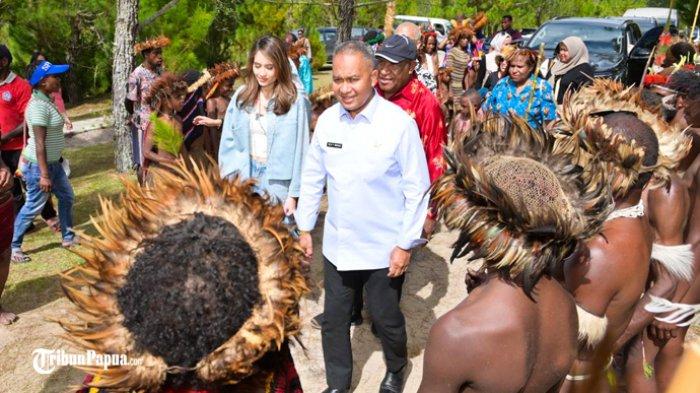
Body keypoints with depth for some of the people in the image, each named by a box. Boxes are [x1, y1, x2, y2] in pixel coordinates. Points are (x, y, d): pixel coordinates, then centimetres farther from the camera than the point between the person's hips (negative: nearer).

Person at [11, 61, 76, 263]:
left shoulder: (46, 100, 7)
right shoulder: (39, 106, -22)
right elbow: (39, 143, -25)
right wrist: (44, 175, -25)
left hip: (53, 162, 10)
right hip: (39, 165, -10)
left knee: (66, 196, 17)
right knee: (33, 207, 1)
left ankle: (68, 238, 30)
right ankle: (12, 246, 16)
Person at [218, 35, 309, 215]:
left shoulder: (294, 100, -9)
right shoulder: (241, 96, 2)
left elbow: (299, 149, -8)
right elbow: (228, 141, 4)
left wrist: (294, 193, -8)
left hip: (278, 182, -3)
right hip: (244, 178, 3)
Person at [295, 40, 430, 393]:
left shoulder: (399, 123, -16)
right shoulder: (327, 120, -3)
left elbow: (417, 189, -12)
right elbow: (312, 176, 7)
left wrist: (407, 244, -11)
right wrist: (305, 227, 9)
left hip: (384, 248, -4)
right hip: (336, 244, 4)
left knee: (386, 318, 16)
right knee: (333, 320, 16)